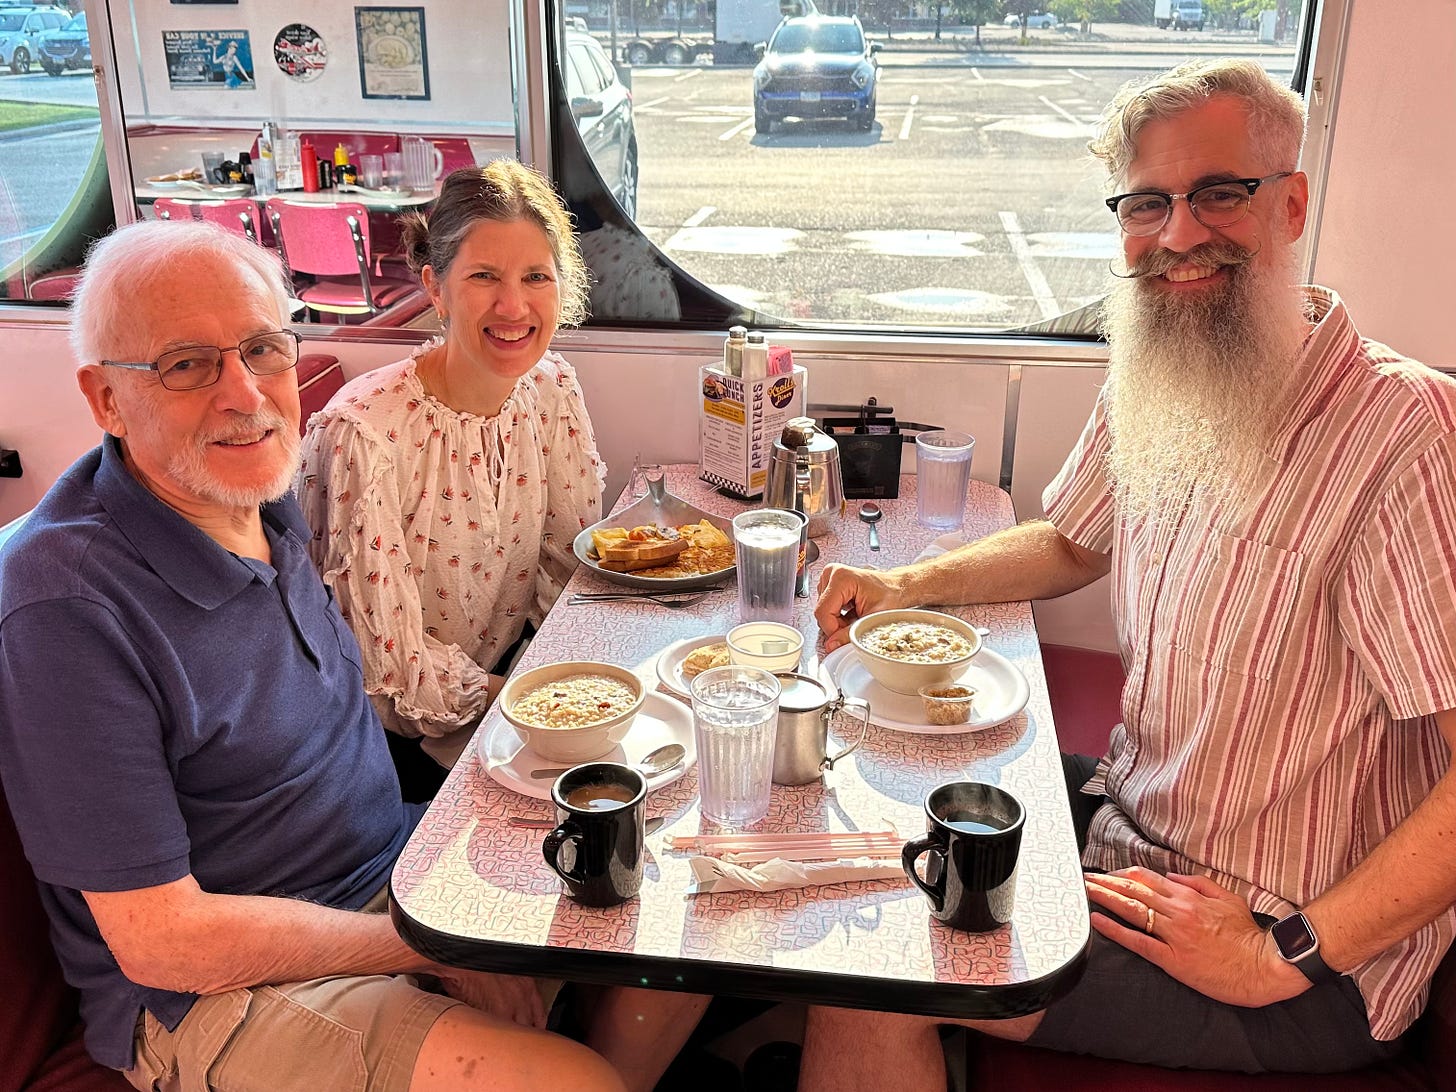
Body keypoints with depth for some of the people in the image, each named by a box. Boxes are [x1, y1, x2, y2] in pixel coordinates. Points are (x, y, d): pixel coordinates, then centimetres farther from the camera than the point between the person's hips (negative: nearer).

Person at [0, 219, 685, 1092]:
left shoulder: (264, 498, 1)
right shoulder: (74, 604, -25)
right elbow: (160, 940, -22)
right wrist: (430, 945, -17)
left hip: (396, 863, 8)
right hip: (214, 991, -8)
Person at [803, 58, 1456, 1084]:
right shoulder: (1149, 387, 0)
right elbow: (1072, 542, 19)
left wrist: (1290, 953, -24)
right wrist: (905, 586, 3)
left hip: (1305, 965, -7)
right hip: (1127, 814, 7)